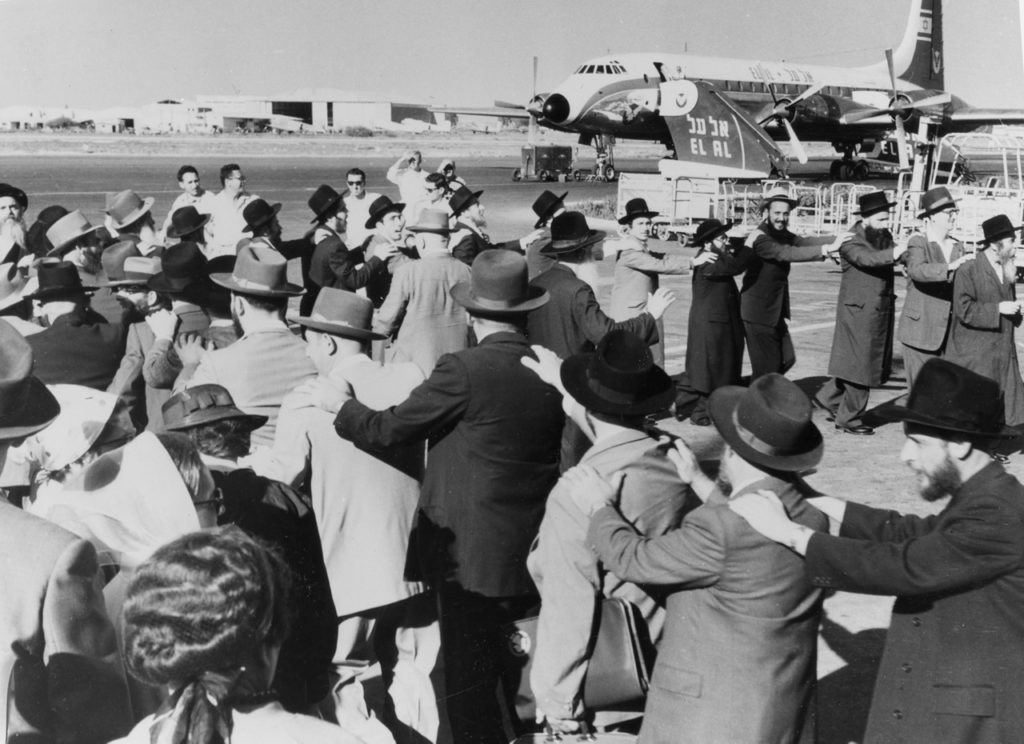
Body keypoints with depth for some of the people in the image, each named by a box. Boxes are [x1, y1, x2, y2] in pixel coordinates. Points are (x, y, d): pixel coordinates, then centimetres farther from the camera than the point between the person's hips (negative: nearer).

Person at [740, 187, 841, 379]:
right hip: (758, 315, -9)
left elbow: (802, 242, -6)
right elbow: (787, 254, -33)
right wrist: (825, 249, -39)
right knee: (766, 367, -2)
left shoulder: (780, 234, 7)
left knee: (787, 360, 15)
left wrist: (836, 239, -19)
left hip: (774, 313, 9)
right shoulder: (760, 238, -21)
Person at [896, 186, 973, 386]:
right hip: (921, 331, -6)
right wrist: (950, 266, -38)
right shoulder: (917, 242, -7)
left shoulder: (957, 247, 12)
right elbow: (917, 271, -28)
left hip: (949, 332, 6)